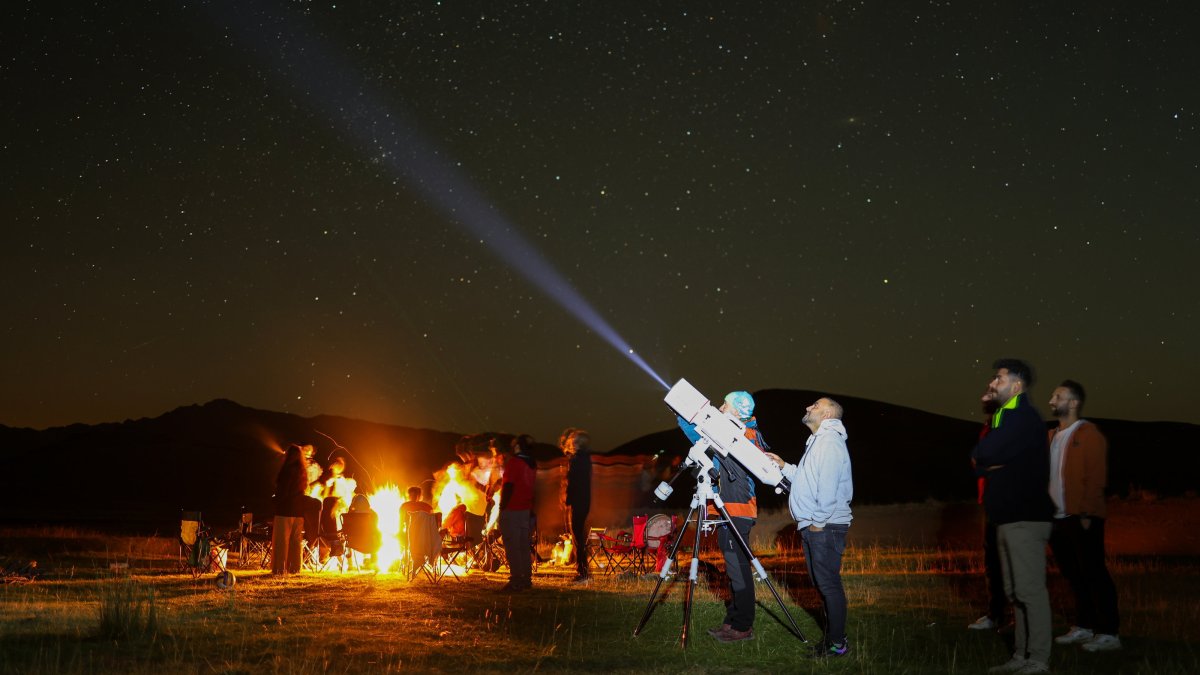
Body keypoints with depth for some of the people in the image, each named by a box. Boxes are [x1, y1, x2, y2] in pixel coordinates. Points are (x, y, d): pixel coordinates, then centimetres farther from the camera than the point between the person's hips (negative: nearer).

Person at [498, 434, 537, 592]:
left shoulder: (513, 463, -13)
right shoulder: (532, 465, 10)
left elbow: (508, 486, -17)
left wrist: (502, 507, -12)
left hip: (511, 509, -8)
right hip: (526, 510, 8)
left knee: (512, 546, -6)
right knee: (524, 546, 12)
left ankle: (516, 581, -7)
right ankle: (526, 579, 15)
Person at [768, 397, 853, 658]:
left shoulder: (829, 440, -11)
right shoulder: (818, 440, 22)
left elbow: (828, 484, -20)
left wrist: (819, 520, -19)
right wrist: (784, 467, 16)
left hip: (826, 526, -11)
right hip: (813, 526, 11)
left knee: (828, 583, -8)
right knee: (820, 582, 13)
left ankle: (837, 644, -5)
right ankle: (833, 637, 20)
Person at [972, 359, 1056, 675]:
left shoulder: (1024, 418, -11)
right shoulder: (1006, 417, 21)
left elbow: (984, 454, -21)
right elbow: (979, 462, 16)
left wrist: (982, 454, -1)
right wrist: (989, 459, -3)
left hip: (1025, 518, -10)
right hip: (1008, 517, 10)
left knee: (1030, 590, -9)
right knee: (1015, 592, 11)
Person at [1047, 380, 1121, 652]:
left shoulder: (1088, 435, -7)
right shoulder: (1051, 436, 16)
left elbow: (1096, 478, -13)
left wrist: (1086, 514, -18)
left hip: (1082, 519, -7)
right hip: (1057, 518, 7)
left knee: (1094, 575, -4)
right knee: (1074, 576, 13)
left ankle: (1108, 633, 1)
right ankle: (1083, 627, 22)